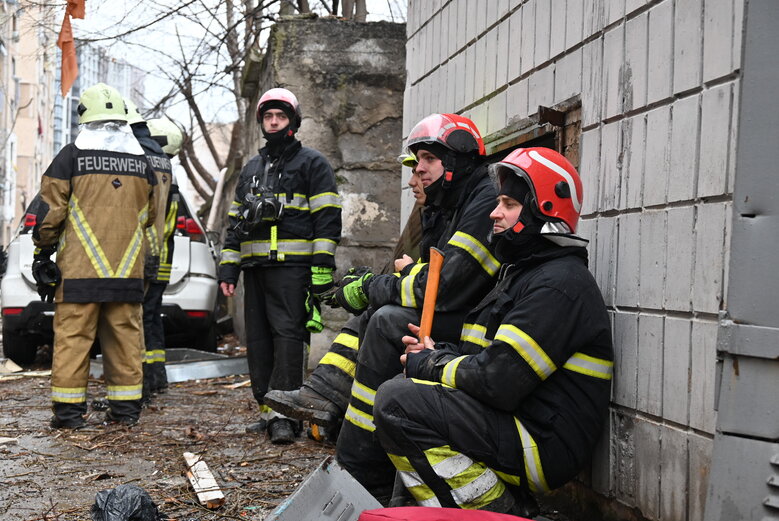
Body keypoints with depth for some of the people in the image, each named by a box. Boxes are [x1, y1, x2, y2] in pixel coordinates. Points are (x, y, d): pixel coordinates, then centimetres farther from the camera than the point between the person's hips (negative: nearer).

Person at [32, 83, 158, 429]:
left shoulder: (72, 156, -3)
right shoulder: (141, 160, 11)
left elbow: (50, 211, -3)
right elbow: (149, 216, 22)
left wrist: (42, 255, 6)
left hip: (79, 269, -4)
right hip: (128, 270, 4)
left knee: (72, 336, 1)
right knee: (125, 336, 8)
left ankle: (68, 410, 3)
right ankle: (126, 408, 11)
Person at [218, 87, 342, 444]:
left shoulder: (312, 163, 5)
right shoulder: (251, 169, 24)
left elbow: (327, 219, -3)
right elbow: (235, 221, 24)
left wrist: (322, 268, -13)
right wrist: (228, 267, 15)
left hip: (291, 267, -6)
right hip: (255, 267, 7)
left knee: (287, 334, -13)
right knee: (258, 340, 6)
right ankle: (266, 408, 12)